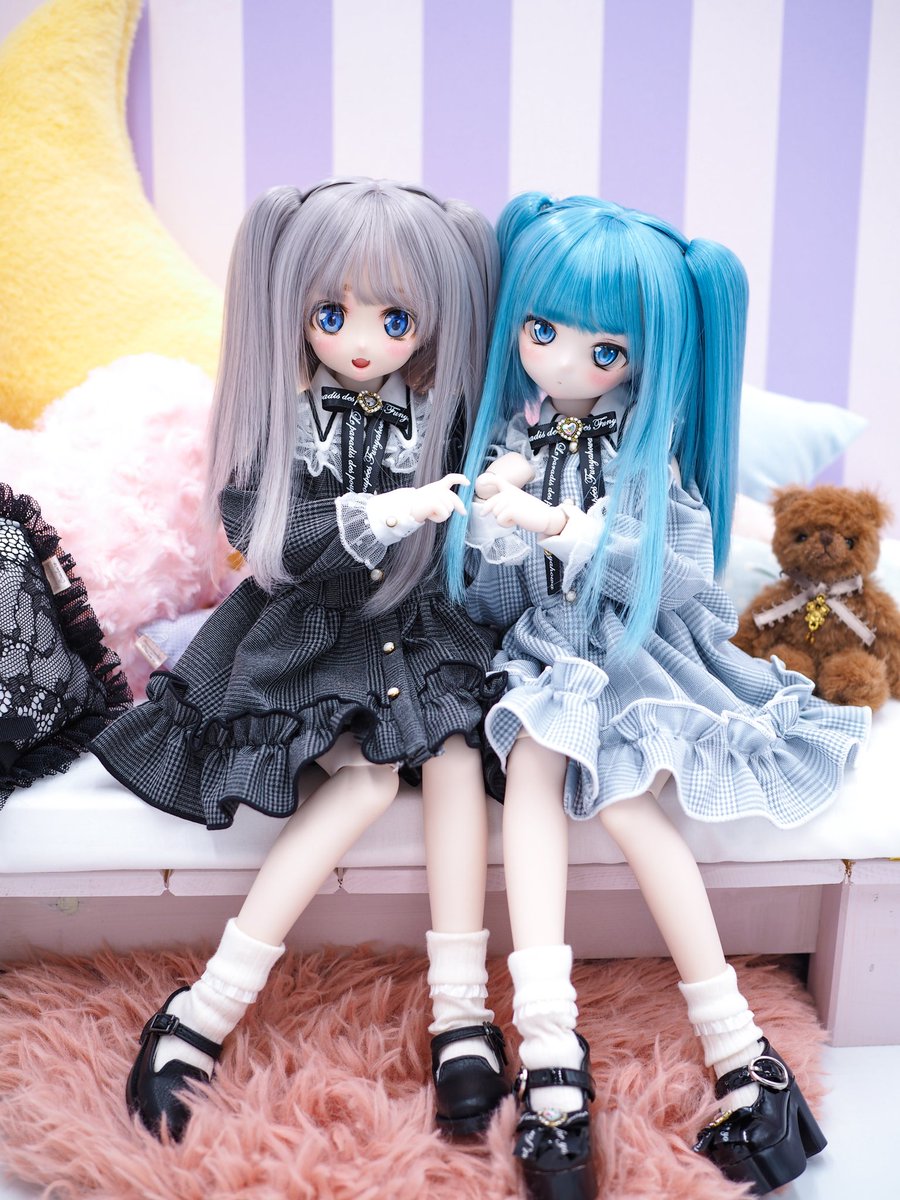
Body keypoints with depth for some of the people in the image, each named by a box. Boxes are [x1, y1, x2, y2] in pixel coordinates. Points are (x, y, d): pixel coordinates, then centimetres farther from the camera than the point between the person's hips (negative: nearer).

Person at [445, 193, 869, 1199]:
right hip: (540, 657, 2)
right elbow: (485, 602, 2)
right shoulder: (502, 440, 4)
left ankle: (736, 1047, -16)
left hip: (637, 652, -1)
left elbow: (681, 575, -10)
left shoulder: (650, 449, 1)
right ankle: (548, 1048, -31)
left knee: (619, 790, -26)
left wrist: (575, 530, -19)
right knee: (534, 760, -28)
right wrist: (495, 522, -18)